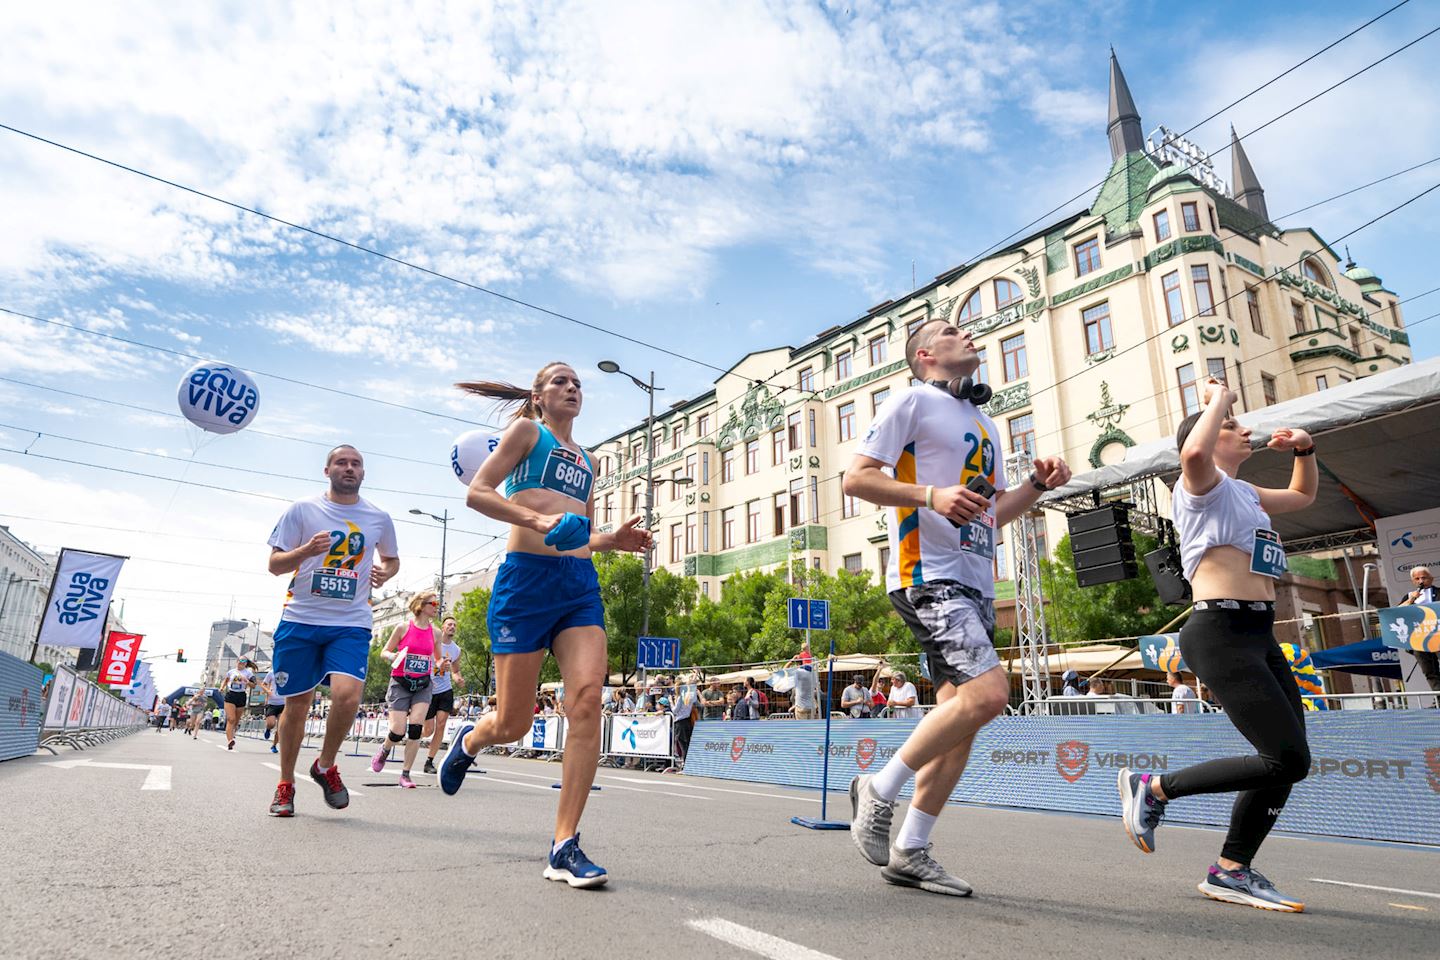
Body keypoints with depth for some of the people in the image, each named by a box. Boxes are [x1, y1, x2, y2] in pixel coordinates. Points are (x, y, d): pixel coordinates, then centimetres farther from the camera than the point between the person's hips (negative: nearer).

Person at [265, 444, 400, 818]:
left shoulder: (379, 518, 8)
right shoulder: (302, 509, 3)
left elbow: (392, 558, 24)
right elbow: (274, 564, 3)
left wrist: (385, 572, 1)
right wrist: (306, 550, -17)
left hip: (351, 624, 0)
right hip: (300, 620, 0)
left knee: (347, 693, -19)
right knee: (297, 703, 6)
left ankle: (326, 766, 9)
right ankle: (285, 784, 28)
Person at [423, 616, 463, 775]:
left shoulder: (456, 650, 6)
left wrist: (458, 679, -5)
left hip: (445, 691, 3)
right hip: (429, 690, -3)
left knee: (441, 725, -7)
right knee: (429, 730, -3)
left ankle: (429, 761, 4)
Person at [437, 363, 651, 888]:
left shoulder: (586, 460, 24)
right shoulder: (527, 431, 7)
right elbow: (477, 492, -4)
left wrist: (614, 539, 7)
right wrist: (537, 519, -18)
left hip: (580, 584, 5)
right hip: (526, 575, -5)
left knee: (586, 699, -16)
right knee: (512, 724, 1)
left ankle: (565, 846, -9)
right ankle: (470, 740, 39)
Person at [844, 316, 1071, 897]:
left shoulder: (985, 424, 25)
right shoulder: (913, 401, 1)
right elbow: (856, 478, -8)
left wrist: (1038, 486, 10)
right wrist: (929, 494, -21)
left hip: (976, 584, 9)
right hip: (928, 573, -9)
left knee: (962, 716, 5)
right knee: (988, 692, -22)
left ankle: (910, 851, 15)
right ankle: (879, 791, -4)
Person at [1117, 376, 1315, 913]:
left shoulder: (1246, 494, 24)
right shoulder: (1204, 486, -4)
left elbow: (1303, 496, 42)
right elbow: (1194, 452, -29)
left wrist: (1304, 450, 23)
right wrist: (1218, 399, -12)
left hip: (1260, 637, 9)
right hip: (1221, 633, -9)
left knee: (1287, 762, 6)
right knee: (1289, 761, -14)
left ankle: (1231, 871, 17)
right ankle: (1152, 787, 0)